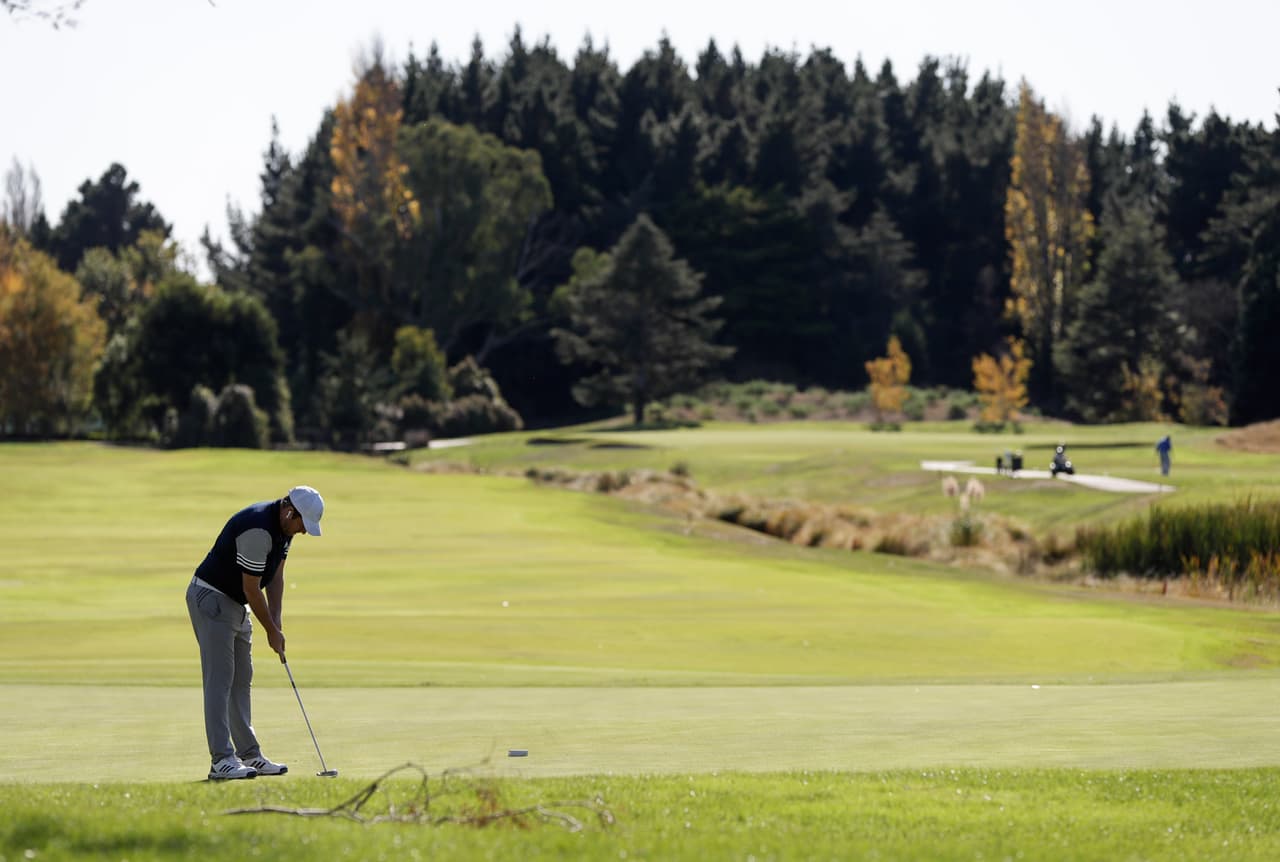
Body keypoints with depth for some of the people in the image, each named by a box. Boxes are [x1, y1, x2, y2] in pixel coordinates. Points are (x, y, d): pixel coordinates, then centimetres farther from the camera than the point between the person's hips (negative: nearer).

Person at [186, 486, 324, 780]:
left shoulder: (283, 527, 3)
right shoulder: (257, 529, -28)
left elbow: (275, 576, 10)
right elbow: (252, 588, -23)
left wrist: (276, 621, 0)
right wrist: (271, 631, -12)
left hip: (236, 604, 10)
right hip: (211, 599, -10)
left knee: (241, 680, 11)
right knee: (220, 679, -13)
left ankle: (249, 755, 16)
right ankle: (221, 760, -16)